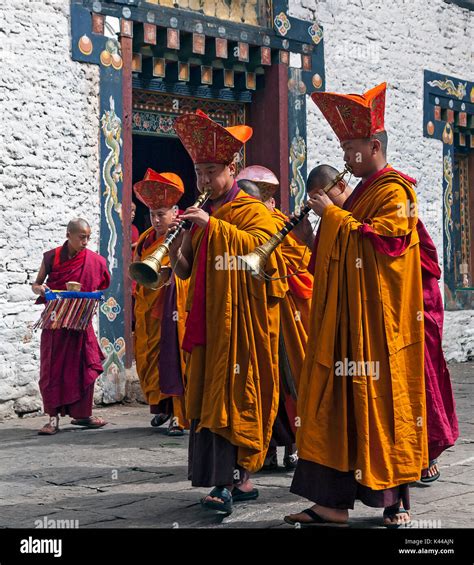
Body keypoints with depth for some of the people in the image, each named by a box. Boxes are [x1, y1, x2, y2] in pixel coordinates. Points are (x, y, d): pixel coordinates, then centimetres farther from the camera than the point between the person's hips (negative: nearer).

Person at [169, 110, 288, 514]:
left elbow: (261, 245, -20)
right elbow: (185, 272, 16)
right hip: (207, 322, 7)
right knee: (208, 398, 5)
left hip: (241, 320, -7)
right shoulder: (201, 216, 20)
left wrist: (213, 225, -23)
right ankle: (240, 479, 12)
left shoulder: (251, 210, 0)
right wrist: (174, 245, -4)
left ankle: (228, 483, -13)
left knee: (232, 395, -11)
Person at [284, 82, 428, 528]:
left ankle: (396, 502, 6)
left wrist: (333, 214, -12)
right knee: (342, 401, 4)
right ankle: (334, 500, 4)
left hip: (378, 323, -8)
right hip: (346, 321, 8)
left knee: (381, 400, -4)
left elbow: (381, 240, -20)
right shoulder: (359, 193, 21)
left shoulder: (393, 190, -6)